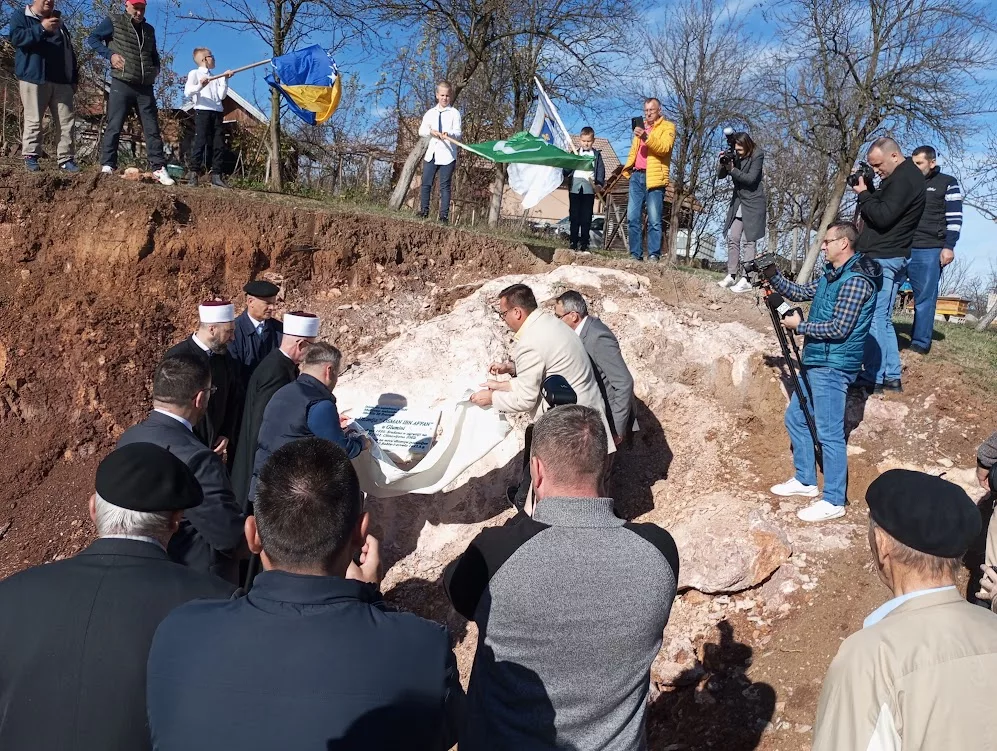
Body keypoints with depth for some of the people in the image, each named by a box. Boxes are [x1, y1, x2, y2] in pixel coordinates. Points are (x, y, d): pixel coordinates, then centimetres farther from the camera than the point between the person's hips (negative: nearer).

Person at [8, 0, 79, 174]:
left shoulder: (59, 21, 23)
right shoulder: (20, 15, 9)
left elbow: (69, 51, 22)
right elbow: (15, 38, -9)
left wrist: (74, 78, 13)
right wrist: (41, 29, -20)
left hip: (61, 80, 4)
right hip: (33, 78, -4)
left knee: (66, 120, -3)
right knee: (33, 120, -7)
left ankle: (66, 159, -1)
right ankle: (30, 157, -2)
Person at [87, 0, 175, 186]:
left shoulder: (149, 29, 18)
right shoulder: (114, 21, 4)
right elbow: (92, 38, 4)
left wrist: (156, 68, 11)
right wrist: (110, 54, -10)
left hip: (145, 87, 4)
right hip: (122, 84, -4)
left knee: (152, 128, 1)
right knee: (114, 126, -5)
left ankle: (158, 168, 3)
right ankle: (107, 166, -2)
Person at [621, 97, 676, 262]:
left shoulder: (667, 127, 4)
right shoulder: (641, 127, 25)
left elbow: (664, 147, -13)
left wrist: (647, 137, -25)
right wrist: (628, 168, 13)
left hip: (654, 178, -6)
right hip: (637, 176, 6)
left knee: (654, 220, -9)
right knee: (633, 218, 1)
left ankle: (654, 255, -8)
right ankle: (635, 254, 6)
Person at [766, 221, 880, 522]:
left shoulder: (856, 281, -18)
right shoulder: (831, 276, 13)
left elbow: (839, 329, -22)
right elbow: (798, 292, 17)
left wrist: (800, 325, -11)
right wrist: (773, 274, 2)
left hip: (832, 367, -11)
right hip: (815, 362, 11)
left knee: (829, 432, -7)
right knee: (796, 418, 18)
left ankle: (833, 501, 1)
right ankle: (805, 480, 30)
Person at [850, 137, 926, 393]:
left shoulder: (904, 179, -14)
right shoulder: (901, 176, 18)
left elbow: (883, 217, -21)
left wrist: (863, 194, -10)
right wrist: (867, 192, 5)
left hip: (884, 259, -11)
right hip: (885, 258, 11)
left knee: (874, 318, -9)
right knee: (882, 319, 12)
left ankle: (873, 378, -5)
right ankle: (891, 376, 16)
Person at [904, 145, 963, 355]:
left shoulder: (947, 183, 5)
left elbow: (955, 218, 0)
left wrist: (948, 247, -10)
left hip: (930, 251, -4)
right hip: (901, 248, 4)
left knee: (925, 298, -2)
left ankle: (920, 344, 1)